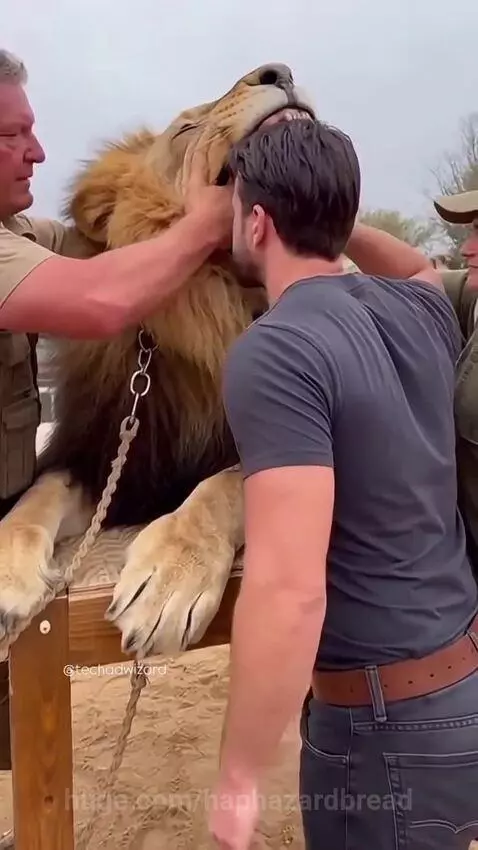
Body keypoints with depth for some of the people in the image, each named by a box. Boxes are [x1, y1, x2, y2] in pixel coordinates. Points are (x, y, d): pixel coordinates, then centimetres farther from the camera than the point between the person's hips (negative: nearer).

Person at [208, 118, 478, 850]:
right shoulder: (418, 310, 1)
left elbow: (290, 591, -27)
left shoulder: (276, 351, -22)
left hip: (395, 717, -7)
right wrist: (334, 220, 22)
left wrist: (239, 778, -17)